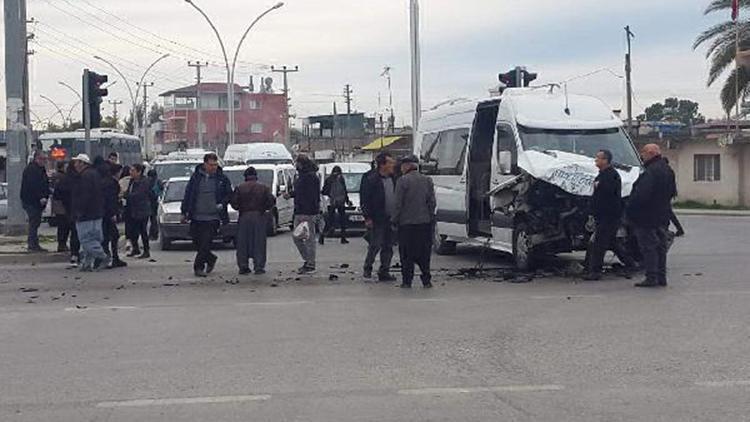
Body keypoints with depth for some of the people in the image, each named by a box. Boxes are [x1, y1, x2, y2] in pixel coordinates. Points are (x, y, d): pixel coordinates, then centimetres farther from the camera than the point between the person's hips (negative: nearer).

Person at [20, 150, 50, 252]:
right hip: (30, 201, -9)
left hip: (39, 201, 9)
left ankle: (32, 244, 17)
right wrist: (40, 198, -21)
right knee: (34, 222, -9)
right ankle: (33, 245, -7)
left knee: (35, 222, 11)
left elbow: (46, 184, 17)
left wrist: (45, 197, 5)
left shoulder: (42, 169, 17)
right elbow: (32, 186, -21)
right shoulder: (30, 169, -13)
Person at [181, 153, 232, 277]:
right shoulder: (196, 177, 3)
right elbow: (187, 194, 7)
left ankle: (198, 267, 1)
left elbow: (229, 194, 10)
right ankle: (211, 259, 32)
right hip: (196, 217, 3)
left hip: (212, 217, -2)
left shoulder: (222, 179, 1)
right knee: (197, 242, 9)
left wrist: (222, 204, -9)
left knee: (205, 244, -8)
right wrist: (184, 211, 5)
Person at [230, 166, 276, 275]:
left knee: (243, 243, 7)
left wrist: (241, 208, 13)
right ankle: (259, 267, 2)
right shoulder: (264, 188, 2)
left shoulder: (240, 188, 1)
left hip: (244, 217, 0)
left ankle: (243, 267, 6)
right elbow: (271, 200, -4)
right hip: (259, 216, 0)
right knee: (259, 242, 5)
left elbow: (234, 203, -4)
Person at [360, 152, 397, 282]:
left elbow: (397, 197, 16)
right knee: (375, 245, -5)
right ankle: (367, 268, 12)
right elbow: (365, 200, -9)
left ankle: (384, 272, 16)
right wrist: (367, 217, -12)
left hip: (391, 219, 6)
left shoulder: (393, 179, 9)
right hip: (377, 220, -6)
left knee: (388, 247, 9)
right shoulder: (371, 180, -9)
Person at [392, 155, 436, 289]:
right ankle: (426, 280, 11)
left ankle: (407, 281, 4)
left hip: (406, 222, -4)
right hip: (424, 222, 4)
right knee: (424, 253, 11)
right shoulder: (427, 180, 6)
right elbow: (432, 203, 7)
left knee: (406, 254, 4)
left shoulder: (402, 181, -9)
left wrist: (394, 221, -1)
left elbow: (398, 203, -9)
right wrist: (431, 218, 16)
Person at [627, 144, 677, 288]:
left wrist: (631, 209, -15)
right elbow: (672, 191, 21)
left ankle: (651, 278, -5)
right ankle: (661, 277, 18)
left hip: (647, 216, -10)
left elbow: (641, 194, -25)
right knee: (660, 246, 13)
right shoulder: (667, 170, 13)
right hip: (663, 215, 10)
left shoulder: (651, 172, -20)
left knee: (648, 246, -5)